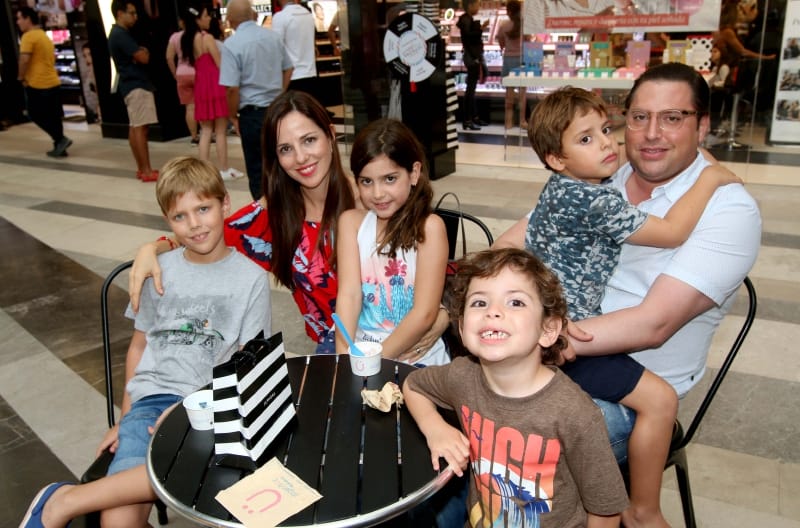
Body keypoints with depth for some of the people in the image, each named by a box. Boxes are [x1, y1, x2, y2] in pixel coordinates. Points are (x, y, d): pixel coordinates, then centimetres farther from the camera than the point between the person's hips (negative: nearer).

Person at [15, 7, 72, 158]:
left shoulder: (28, 36, -12)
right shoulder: (45, 36, 17)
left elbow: (24, 59, -21)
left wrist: (21, 77, -8)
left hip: (37, 84, -8)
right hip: (53, 82, 8)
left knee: (36, 115, 4)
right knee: (53, 117, 11)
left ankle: (61, 139, -5)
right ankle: (59, 147, 12)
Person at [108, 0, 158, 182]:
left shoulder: (119, 34, 19)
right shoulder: (121, 35, -14)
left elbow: (137, 55, 19)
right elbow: (143, 58, -18)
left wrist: (141, 52, -2)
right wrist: (145, 52, 3)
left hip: (133, 84, 11)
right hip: (136, 85, -11)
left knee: (136, 128, 10)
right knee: (139, 127, -12)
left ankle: (142, 168, 14)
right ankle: (146, 171, -13)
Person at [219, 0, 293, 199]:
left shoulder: (231, 44, -12)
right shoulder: (273, 36, 4)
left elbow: (233, 88, -16)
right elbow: (288, 69, 14)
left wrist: (233, 116, -2)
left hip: (252, 113, -5)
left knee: (257, 168, 5)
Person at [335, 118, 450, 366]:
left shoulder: (429, 227, -8)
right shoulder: (351, 222, 3)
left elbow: (425, 313, -13)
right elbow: (348, 295, -8)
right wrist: (345, 358, -19)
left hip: (417, 359, -2)